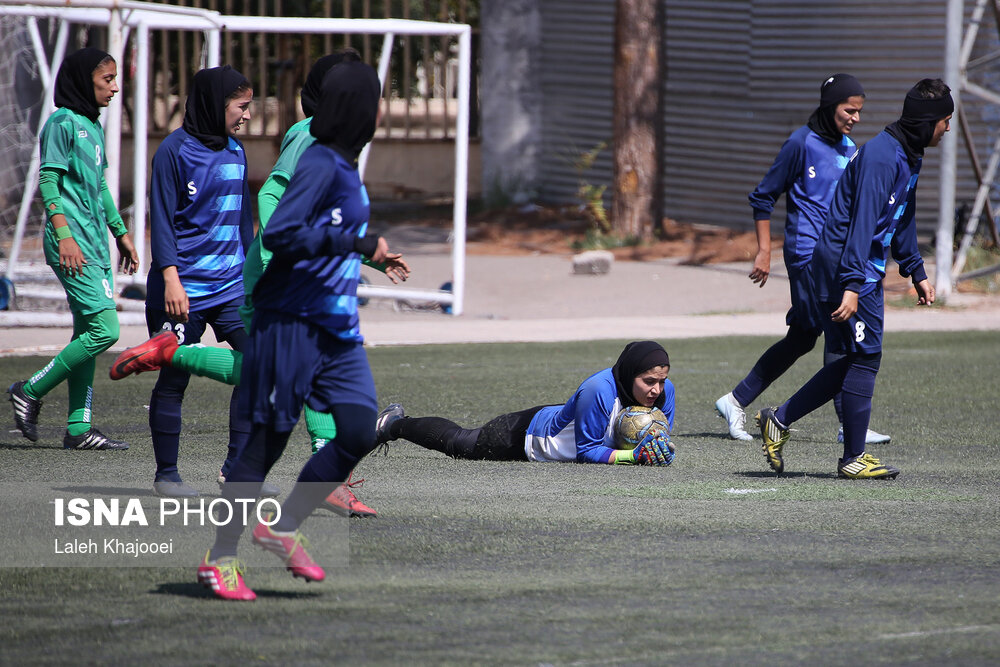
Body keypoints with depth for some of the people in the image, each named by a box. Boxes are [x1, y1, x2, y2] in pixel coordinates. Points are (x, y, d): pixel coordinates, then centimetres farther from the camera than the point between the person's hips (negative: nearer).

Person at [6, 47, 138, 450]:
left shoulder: (93, 127, 17)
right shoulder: (62, 123, -10)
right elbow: (48, 183, -15)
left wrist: (120, 232, 27)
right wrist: (64, 235, -23)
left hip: (95, 245, 9)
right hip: (72, 246, -9)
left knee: (88, 333, 7)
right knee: (104, 329, -14)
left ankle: (78, 428, 9)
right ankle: (31, 391, -2)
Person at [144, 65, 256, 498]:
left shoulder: (235, 152, 13)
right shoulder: (175, 151, -7)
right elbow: (162, 220, -9)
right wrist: (171, 279, -16)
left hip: (231, 286, 6)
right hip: (185, 289, -6)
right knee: (174, 380, 2)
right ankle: (166, 475, 13)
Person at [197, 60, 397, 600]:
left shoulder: (343, 166, 14)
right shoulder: (320, 164, -15)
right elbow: (279, 234, -24)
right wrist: (357, 243, -23)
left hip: (338, 328, 9)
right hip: (293, 323, -9)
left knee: (359, 433, -5)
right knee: (268, 440, -3)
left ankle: (283, 528, 9)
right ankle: (220, 557, 8)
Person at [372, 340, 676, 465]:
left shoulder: (664, 392, -24)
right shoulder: (599, 390, -43)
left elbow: (660, 438, -10)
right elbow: (586, 452, -36)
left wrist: (659, 448, -34)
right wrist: (632, 455, -48)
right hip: (528, 435, -5)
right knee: (459, 442, 18)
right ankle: (394, 424, 47)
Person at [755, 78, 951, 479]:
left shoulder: (909, 157, 13)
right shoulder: (882, 157, -20)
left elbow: (902, 220, 26)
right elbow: (862, 223, -26)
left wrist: (916, 272, 27)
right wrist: (852, 286, -30)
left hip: (866, 273, 10)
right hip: (845, 269, -10)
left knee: (857, 360, 11)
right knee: (865, 359, -4)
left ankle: (780, 420, 16)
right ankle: (853, 458, 4)